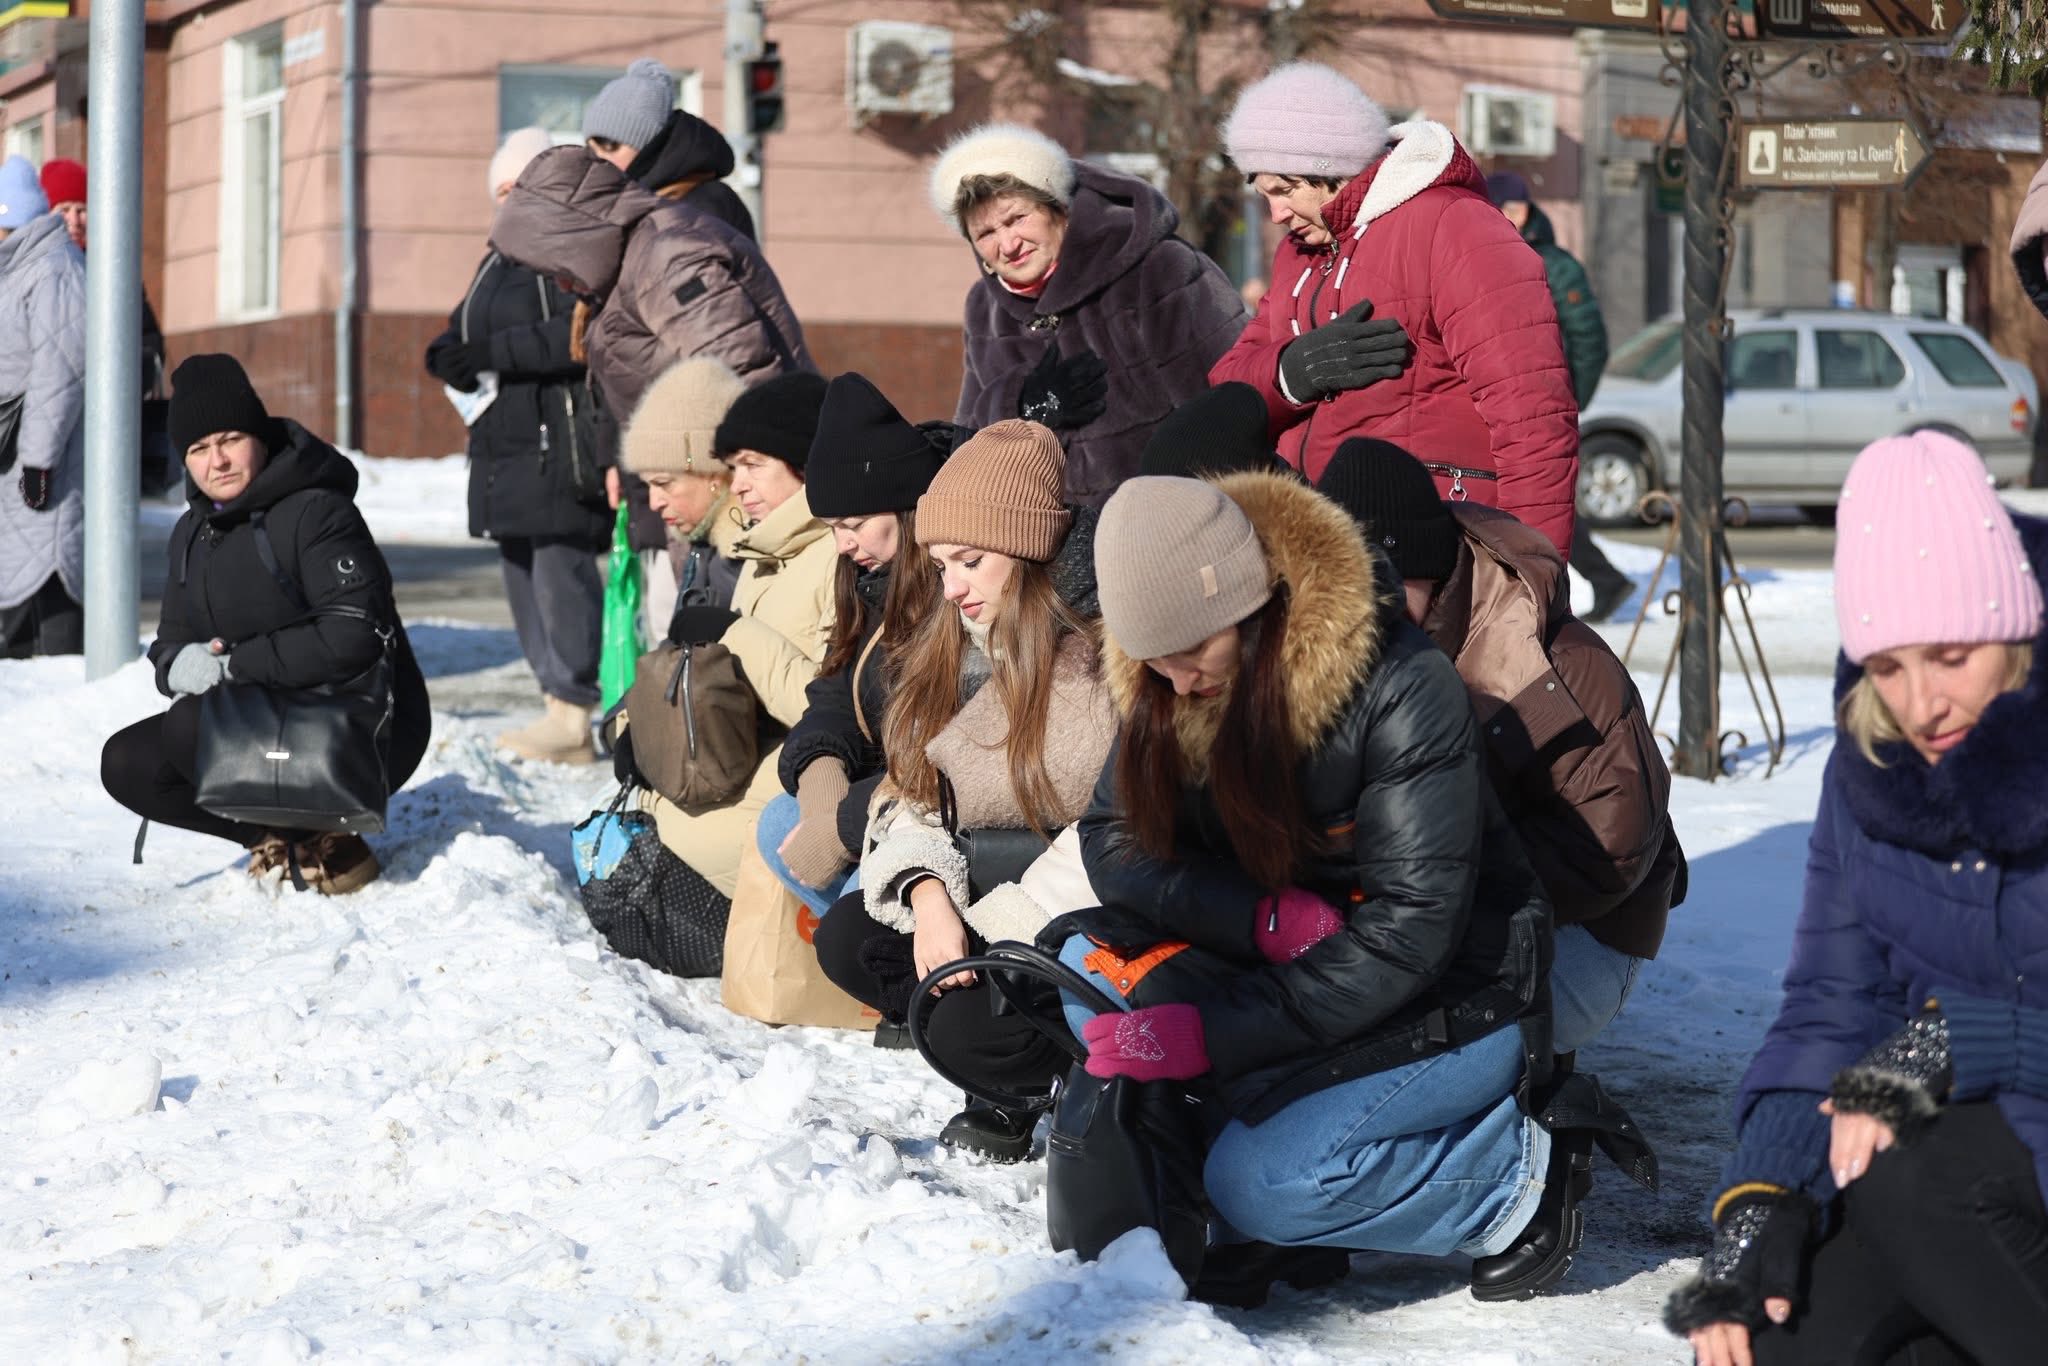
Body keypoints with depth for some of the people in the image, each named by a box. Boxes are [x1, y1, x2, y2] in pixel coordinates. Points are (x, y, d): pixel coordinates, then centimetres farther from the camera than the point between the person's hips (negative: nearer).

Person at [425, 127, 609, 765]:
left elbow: (583, 333, -19)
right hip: (505, 446, 9)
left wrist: (493, 352, -20)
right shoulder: (498, 262, 23)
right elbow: (466, 333, 23)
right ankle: (561, 709, 11)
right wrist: (452, 356, -1)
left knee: (561, 569, -11)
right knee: (522, 575, 7)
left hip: (561, 444, -9)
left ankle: (571, 717, -8)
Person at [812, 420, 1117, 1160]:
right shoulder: (960, 650, 8)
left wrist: (991, 930, -20)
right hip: (999, 897, 9)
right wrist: (928, 892, -16)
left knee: (968, 1027, -28)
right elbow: (913, 793, 5)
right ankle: (1019, 1090, -3)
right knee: (847, 939, -5)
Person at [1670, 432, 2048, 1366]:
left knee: (1906, 1177, -31)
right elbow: (1831, 1007, 0)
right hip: (1970, 1122, 6)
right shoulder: (1871, 763, -1)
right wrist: (1758, 1202, -14)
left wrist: (1954, 1043, -29)